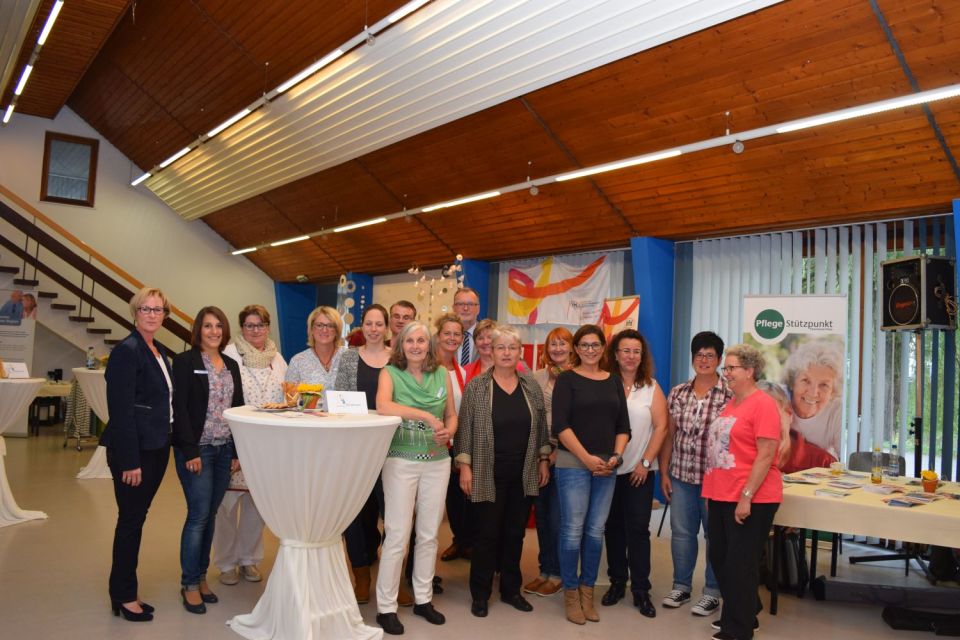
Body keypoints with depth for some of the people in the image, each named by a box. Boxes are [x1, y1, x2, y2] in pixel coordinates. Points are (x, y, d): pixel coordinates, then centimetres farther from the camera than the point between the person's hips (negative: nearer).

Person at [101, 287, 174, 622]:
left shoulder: (160, 352, 11)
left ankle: (125, 590, 29)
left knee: (136, 519, 16)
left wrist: (162, 449, 12)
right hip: (134, 450, -8)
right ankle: (124, 596, 20)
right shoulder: (127, 351, -14)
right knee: (131, 520, 4)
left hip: (156, 448, 8)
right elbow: (121, 410, -19)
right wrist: (130, 461, -20)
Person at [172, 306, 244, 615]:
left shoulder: (232, 365, 11)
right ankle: (189, 584, 10)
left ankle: (201, 576, 23)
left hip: (225, 450, 5)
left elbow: (238, 408, 11)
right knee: (199, 515, -4)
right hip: (196, 449, -5)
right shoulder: (185, 361, -5)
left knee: (210, 515, 11)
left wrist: (237, 451, 5)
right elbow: (180, 408, -10)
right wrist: (190, 451, -16)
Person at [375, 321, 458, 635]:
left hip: (437, 461, 4)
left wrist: (448, 431, -10)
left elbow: (452, 415, 12)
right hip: (401, 461, -4)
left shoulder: (442, 374, 5)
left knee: (429, 534, 12)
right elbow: (383, 406, -25)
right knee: (397, 535, -1)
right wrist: (427, 415, -27)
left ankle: (423, 598, 27)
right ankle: (386, 606, 12)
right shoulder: (390, 372, -5)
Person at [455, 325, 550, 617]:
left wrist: (543, 460, 8)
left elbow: (541, 427, 11)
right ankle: (480, 593, 19)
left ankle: (511, 589, 27)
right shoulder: (476, 386, -5)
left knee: (515, 533, 12)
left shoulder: (532, 387, 5)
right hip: (488, 474, -3)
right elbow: (465, 428, -6)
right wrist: (464, 466, -9)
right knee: (487, 533, 4)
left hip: (524, 475, 3)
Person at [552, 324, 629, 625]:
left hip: (607, 466, 4)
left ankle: (587, 591, 23)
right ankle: (570, 593, 15)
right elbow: (560, 426, -10)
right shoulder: (566, 379, -2)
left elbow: (623, 426, 12)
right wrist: (587, 458, -14)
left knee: (596, 531, 9)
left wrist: (616, 456, -4)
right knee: (572, 530, -1)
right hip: (573, 464, -4)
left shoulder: (614, 381, 12)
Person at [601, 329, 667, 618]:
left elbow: (661, 426, -2)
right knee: (613, 527, 10)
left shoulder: (651, 388, 1)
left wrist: (646, 462, -7)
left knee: (638, 529, 1)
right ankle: (617, 582, 24)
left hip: (640, 470, 0)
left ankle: (641, 590, 11)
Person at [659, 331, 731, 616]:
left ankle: (712, 593, 25)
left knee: (715, 534, 9)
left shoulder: (730, 396, -8)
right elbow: (669, 435, 8)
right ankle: (681, 585, 30)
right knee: (681, 532, 12)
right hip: (681, 476, 4)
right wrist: (664, 472, 6)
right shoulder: (677, 393, 4)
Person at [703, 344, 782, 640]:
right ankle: (745, 615, 36)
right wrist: (711, 491, 16)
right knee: (719, 558, 17)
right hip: (721, 496, 9)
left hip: (750, 500, -9)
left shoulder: (762, 404, -14)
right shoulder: (730, 405, 12)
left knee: (739, 565, 4)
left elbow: (766, 455, -19)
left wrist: (746, 497, -22)